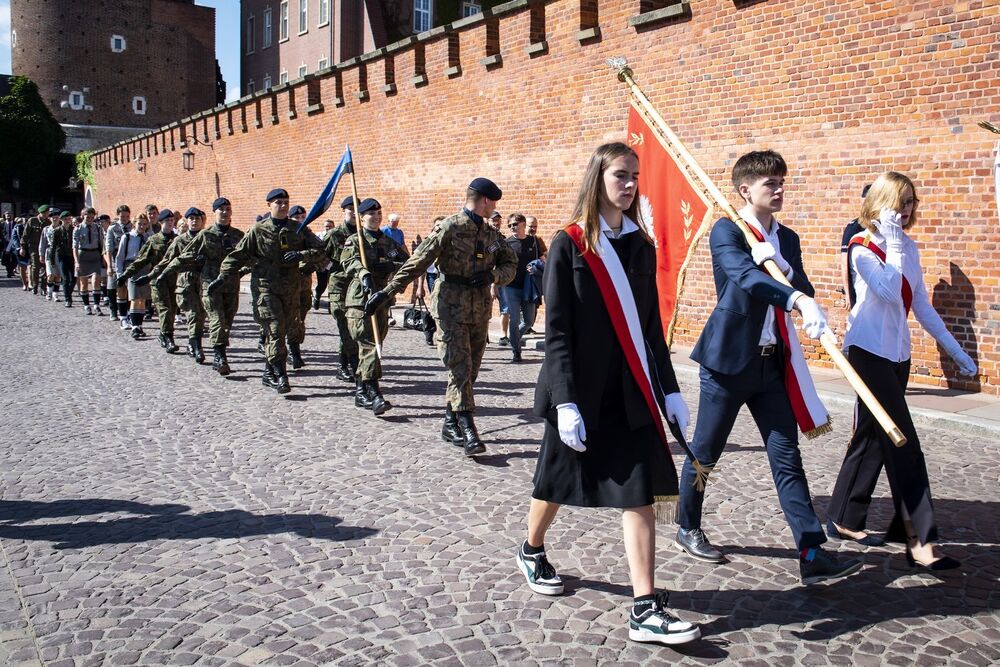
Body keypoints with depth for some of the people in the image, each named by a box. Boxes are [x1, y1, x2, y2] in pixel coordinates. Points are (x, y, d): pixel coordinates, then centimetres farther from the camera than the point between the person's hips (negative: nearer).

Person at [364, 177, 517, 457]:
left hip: (481, 309, 6)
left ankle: (450, 423, 21)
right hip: (452, 306, -6)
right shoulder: (449, 227, -8)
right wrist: (387, 292, -19)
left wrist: (493, 276, -6)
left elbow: (510, 264, 18)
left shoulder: (492, 233, 12)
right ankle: (467, 429, -10)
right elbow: (418, 262, -13)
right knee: (460, 368, -10)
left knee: (470, 370, 10)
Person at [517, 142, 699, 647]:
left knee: (640, 493, -2)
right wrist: (565, 401, -17)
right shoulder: (568, 244, -7)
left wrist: (669, 389, 8)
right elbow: (557, 331, -10)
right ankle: (532, 553, 42)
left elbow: (651, 325, 11)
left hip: (630, 391, 4)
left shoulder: (640, 246, 8)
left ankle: (645, 611, 1)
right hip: (580, 391, -4)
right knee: (556, 483, 13)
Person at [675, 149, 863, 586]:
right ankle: (688, 529, 29)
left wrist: (779, 263, -16)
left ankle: (812, 555, 4)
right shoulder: (726, 232, -11)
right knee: (705, 452, 8)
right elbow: (746, 277, -30)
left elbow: (803, 289, 3)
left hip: (771, 362, 6)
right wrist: (800, 302, -45)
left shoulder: (787, 239, 11)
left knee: (787, 457, 3)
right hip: (728, 359, -6)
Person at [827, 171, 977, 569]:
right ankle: (920, 541, -12)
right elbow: (888, 292, -25)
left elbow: (921, 306, 16)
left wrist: (955, 350, 16)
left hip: (897, 353, 8)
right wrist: (893, 244, -18)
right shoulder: (862, 248, -9)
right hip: (869, 350, -8)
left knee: (874, 436, 12)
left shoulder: (908, 248, 12)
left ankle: (844, 520, 23)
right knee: (902, 443, -13)